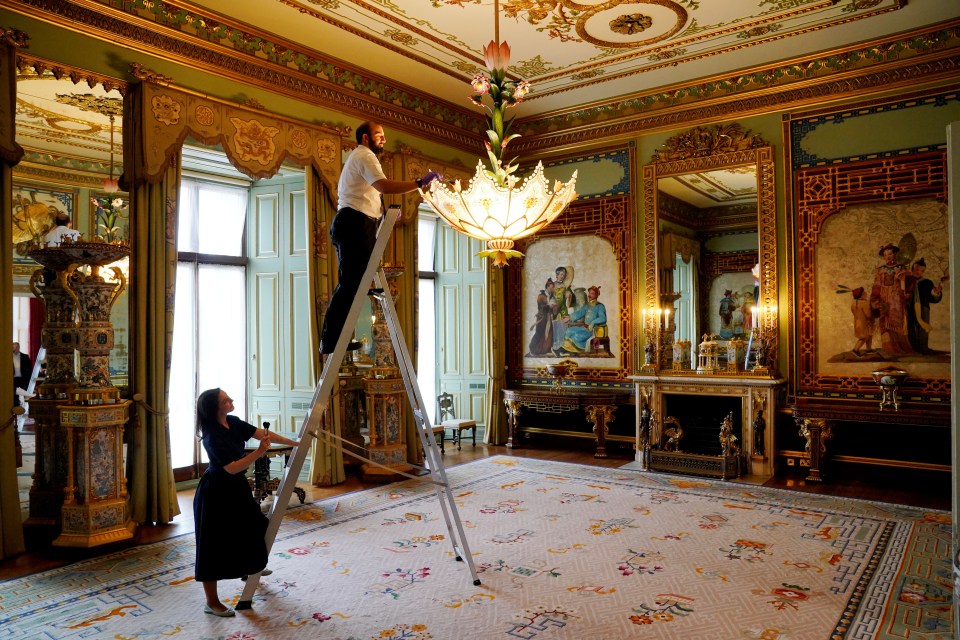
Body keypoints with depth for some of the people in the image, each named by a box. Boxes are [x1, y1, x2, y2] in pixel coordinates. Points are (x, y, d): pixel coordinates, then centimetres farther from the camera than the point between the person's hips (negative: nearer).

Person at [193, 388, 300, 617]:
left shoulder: (233, 423, -4)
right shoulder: (212, 437, -28)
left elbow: (262, 433, 2)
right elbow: (232, 468, -29)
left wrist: (294, 442, 5)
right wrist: (259, 453, -35)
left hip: (235, 487, 9)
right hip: (216, 494, -9)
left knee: (250, 525, 25)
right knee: (214, 546, 1)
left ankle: (250, 569, 51)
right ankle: (211, 602, 14)